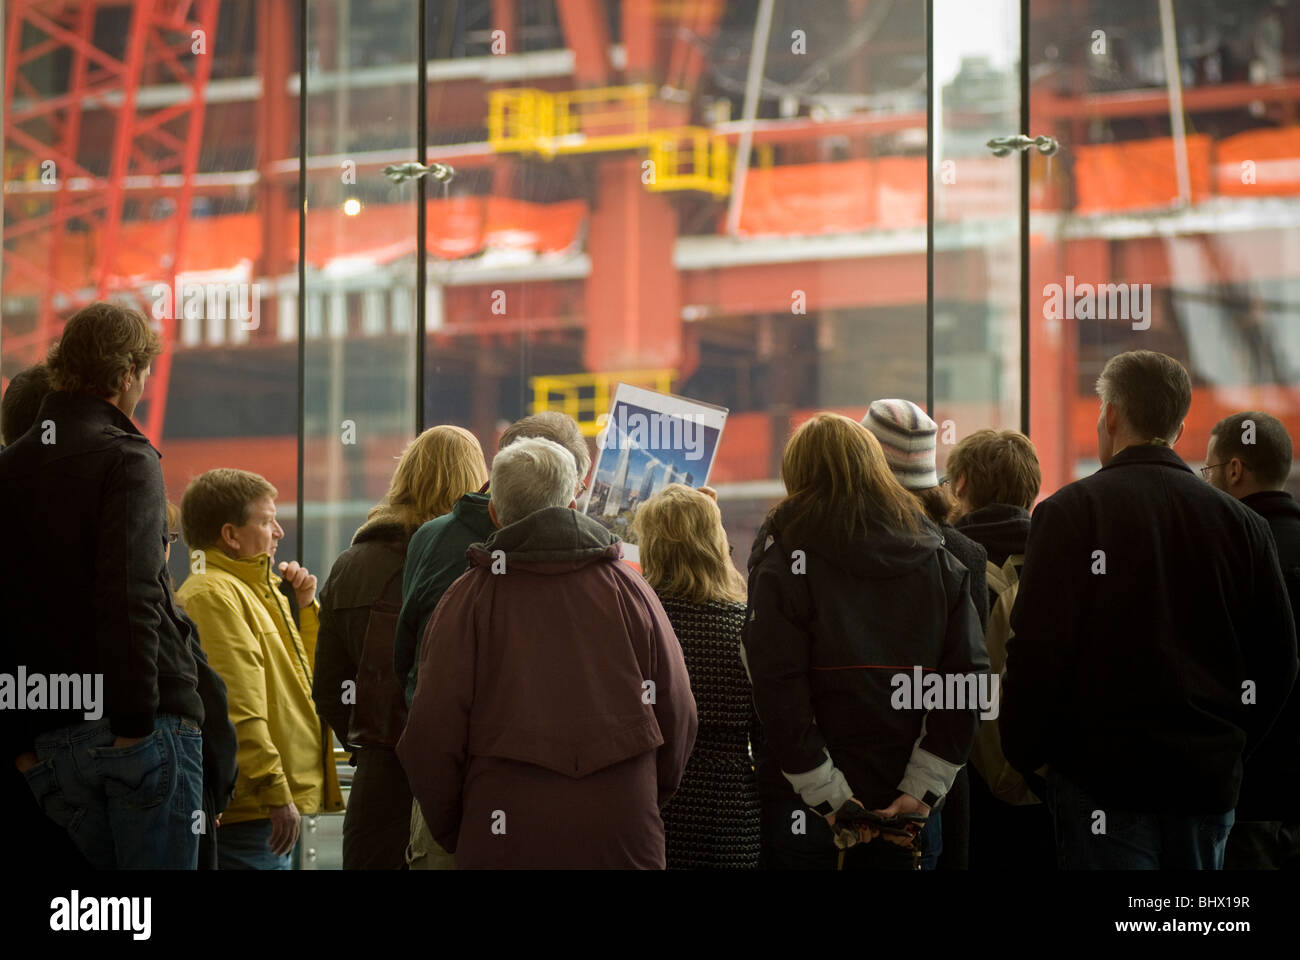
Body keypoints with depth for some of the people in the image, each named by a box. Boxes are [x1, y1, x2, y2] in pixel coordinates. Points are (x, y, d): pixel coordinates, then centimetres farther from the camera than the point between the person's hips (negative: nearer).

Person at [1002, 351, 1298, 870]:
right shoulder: (1242, 523, 6)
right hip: (1209, 783, 4)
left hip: (1104, 778, -4)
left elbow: (1038, 651, -12)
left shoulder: (1070, 512, -7)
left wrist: (1024, 755, 0)